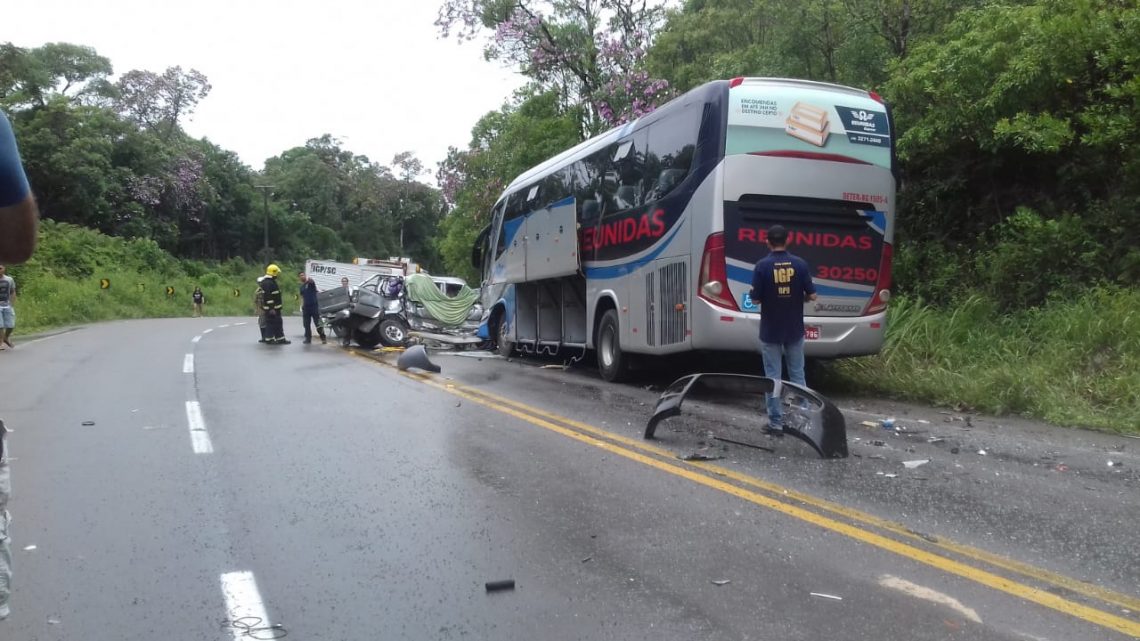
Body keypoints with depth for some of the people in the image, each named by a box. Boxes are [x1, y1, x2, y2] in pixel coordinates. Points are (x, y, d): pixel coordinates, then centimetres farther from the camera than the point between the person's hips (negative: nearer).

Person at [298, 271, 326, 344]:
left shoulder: (311, 283, -2)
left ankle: (323, 338, -1)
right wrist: (301, 307, 7)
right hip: (306, 307, 6)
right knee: (307, 325, 5)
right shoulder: (301, 287, 16)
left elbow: (311, 281, -27)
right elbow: (302, 297, 21)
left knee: (318, 324, -6)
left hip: (314, 306, -6)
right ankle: (308, 338, 11)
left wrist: (308, 278, -51)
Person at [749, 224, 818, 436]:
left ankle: (776, 423, 7)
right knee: (797, 375, 14)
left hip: (770, 331, -2)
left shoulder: (763, 266, -12)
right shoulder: (800, 264, -6)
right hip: (795, 330, 2)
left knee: (773, 377, 5)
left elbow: (755, 299, -10)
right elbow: (812, 295, -4)